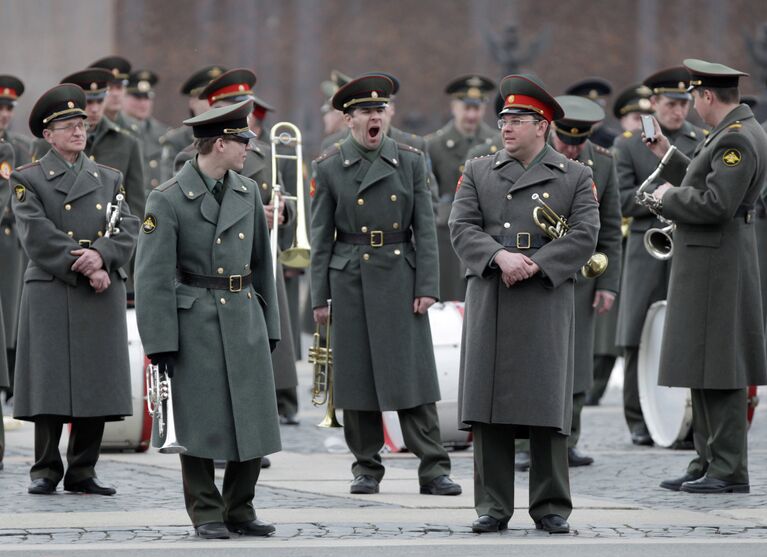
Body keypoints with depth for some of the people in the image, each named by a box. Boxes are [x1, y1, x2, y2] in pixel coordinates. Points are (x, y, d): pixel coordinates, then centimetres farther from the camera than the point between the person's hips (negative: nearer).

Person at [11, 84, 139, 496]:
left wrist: (101, 255, -16)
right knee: (50, 385, -4)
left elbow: (128, 229, 4)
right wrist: (85, 271, -16)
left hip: (103, 297, 4)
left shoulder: (108, 179, 16)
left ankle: (82, 471, 8)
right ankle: (45, 471, 4)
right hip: (51, 293, -4)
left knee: (98, 384, 2)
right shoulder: (28, 180, 3)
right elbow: (38, 236, -9)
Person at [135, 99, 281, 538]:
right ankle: (207, 514, 9)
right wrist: (159, 344, -13)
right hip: (197, 322, -5)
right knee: (201, 425, 0)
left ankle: (240, 510, 15)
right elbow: (153, 276, -10)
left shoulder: (248, 192, 9)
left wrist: (270, 327, 13)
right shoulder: (168, 200, -9)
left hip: (246, 320, 5)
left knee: (254, 422, 4)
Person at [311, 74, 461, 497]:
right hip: (351, 282, 0)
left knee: (413, 375, -3)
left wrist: (427, 286, -5)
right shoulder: (329, 168, 2)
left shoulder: (410, 161, 4)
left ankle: (433, 470, -2)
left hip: (400, 278, 0)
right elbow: (321, 237, 3)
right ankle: (366, 468, 13)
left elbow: (425, 228, 2)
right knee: (356, 377, 3)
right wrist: (319, 297, 0)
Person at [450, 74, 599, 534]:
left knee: (547, 407, -3)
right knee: (489, 408, 0)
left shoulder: (576, 177, 8)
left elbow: (584, 236, -3)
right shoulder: (477, 172, 13)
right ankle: (493, 507, 5)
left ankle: (552, 508, 4)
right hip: (488, 303, 2)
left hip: (547, 302, -2)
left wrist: (535, 266, -14)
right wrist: (500, 257, -15)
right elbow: (462, 228, 2)